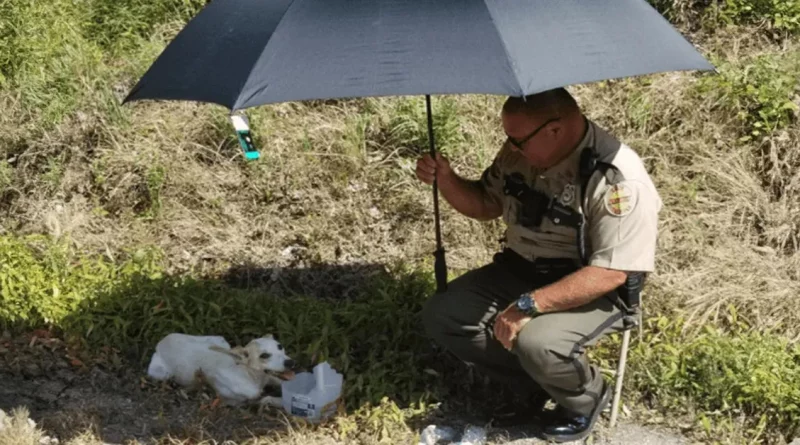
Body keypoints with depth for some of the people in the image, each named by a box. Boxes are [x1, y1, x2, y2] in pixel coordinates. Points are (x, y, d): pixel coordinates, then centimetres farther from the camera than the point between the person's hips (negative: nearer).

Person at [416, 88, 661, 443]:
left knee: (537, 343, -34)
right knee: (441, 317, -7)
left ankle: (586, 399, 1)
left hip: (594, 292, -7)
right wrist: (446, 181, -11)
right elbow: (486, 205, 11)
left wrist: (529, 305, -32)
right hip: (518, 270, 7)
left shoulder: (618, 181, -27)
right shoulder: (521, 151, -5)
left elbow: (610, 273, -28)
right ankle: (535, 383, 7)